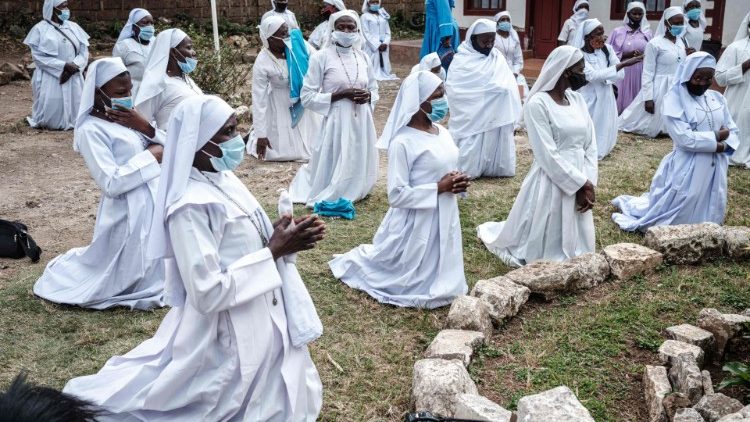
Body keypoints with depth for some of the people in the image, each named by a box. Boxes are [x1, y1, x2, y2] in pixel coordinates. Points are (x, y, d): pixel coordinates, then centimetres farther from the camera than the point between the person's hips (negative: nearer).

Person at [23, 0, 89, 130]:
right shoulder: (40, 29, -1)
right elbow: (38, 56, -8)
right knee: (52, 107, -5)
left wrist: (73, 66, -14)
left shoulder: (73, 27, 10)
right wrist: (63, 66, -17)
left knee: (74, 105, 2)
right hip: (50, 78, -3)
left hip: (73, 77, 3)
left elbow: (84, 51, 5)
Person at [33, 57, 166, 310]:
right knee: (129, 279, 11)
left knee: (154, 270, 22)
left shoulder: (127, 116, 8)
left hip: (156, 203, 7)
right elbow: (111, 183, -23)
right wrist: (150, 156, -17)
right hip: (128, 213, -7)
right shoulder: (91, 129, -14)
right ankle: (71, 268, 33)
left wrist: (145, 127, -11)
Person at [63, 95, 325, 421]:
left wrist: (284, 239, -5)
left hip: (259, 324, 9)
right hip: (230, 338, -9)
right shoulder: (191, 206, -24)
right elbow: (208, 292, -27)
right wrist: (274, 251, -23)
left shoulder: (224, 180, 3)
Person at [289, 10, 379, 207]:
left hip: (362, 121, 5)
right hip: (337, 121, -5)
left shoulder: (362, 57, 7)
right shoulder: (321, 57, -9)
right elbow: (307, 97, -11)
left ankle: (355, 193, 43)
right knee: (335, 172, 0)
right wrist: (341, 94, -18)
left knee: (360, 171, 13)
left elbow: (374, 89, 19)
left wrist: (367, 96, -5)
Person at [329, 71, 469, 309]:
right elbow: (397, 195, -21)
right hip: (417, 223, -7)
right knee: (413, 286, 11)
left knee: (438, 277, 21)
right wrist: (439, 188, -23)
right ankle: (357, 261, 31)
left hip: (444, 219, 8)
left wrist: (457, 183, -6)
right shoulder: (403, 142, -20)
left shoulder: (443, 132, 4)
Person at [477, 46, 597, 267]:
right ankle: (493, 233, 31)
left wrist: (589, 184, -5)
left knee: (573, 245, 15)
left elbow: (590, 145, 7)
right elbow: (548, 156, -18)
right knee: (544, 247, 8)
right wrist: (582, 183, -14)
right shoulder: (538, 103, -14)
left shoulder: (578, 100, 8)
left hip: (580, 182, 7)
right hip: (551, 183, -7)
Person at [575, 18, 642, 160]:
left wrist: (602, 77, -19)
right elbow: (592, 76, -26)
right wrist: (622, 64, -29)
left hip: (606, 99, 5)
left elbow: (620, 75, -1)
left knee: (604, 131, 11)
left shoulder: (607, 49, 0)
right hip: (588, 100, -5)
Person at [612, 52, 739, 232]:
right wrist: (716, 137, -11)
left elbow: (732, 131, 8)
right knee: (677, 213, 10)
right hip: (687, 169, -6)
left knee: (706, 217, 14)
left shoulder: (717, 98, 7)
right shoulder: (675, 99, -11)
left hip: (715, 168, 6)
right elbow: (684, 138, -20)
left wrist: (722, 146, -13)